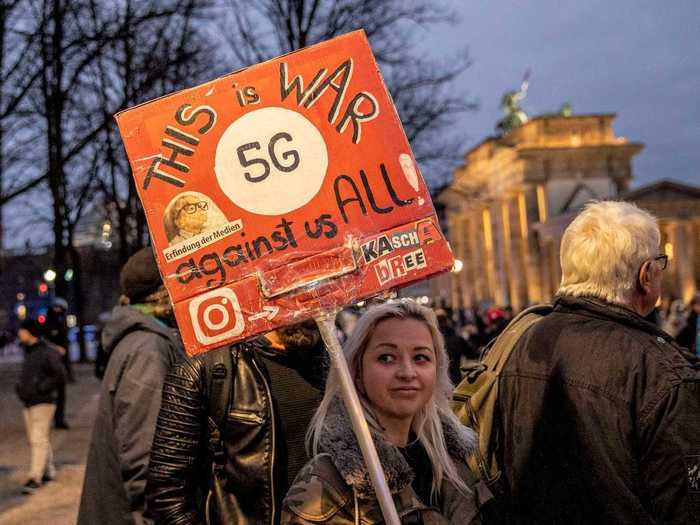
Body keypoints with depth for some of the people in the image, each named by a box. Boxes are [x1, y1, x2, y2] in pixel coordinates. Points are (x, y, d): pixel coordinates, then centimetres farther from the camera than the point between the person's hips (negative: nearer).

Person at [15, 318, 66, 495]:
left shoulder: (48, 352, -13)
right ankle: (48, 471, 24)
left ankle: (35, 477, -8)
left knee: (38, 440, -9)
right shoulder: (28, 351, 12)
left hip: (43, 403, -9)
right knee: (35, 440, 13)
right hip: (28, 402, 9)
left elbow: (60, 377, -16)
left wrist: (39, 388, -19)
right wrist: (20, 386, 10)